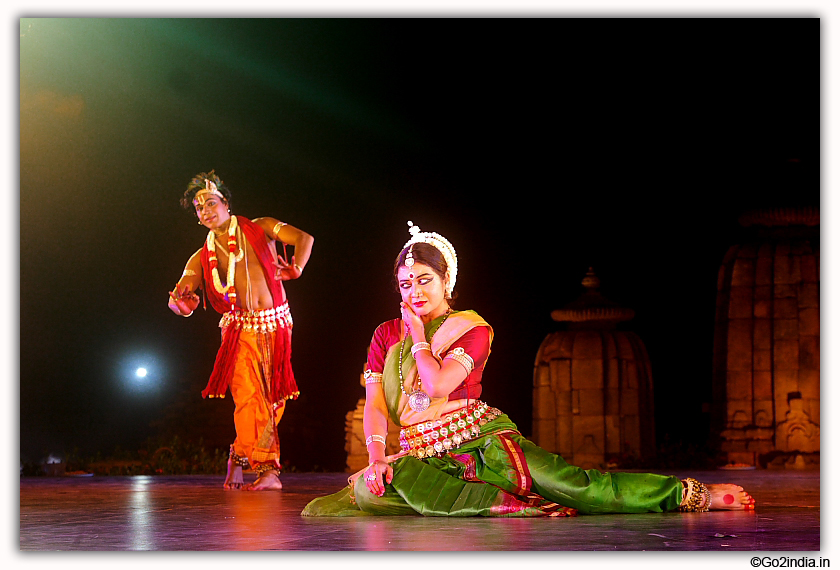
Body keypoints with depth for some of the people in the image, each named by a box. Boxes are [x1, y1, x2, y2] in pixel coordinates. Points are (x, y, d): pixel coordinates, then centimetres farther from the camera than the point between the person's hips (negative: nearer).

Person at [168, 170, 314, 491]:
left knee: (273, 398, -1)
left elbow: (304, 239, -4)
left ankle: (240, 456, 15)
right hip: (241, 328, 0)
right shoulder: (203, 257, 12)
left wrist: (296, 269, -22)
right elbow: (180, 293, 0)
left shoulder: (260, 229, 8)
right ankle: (268, 469, -10)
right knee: (249, 397, -15)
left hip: (276, 323, 0)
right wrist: (180, 302, -24)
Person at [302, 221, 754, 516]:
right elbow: (375, 405, 3)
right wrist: (377, 456, -15)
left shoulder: (473, 329, 3)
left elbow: (438, 384, -15)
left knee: (576, 486, -22)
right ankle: (507, 503, -36)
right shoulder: (386, 336, 15)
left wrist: (419, 337, 1)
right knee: (370, 487, -34)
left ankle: (696, 495, -20)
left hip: (479, 439, -3)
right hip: (423, 458, 3)